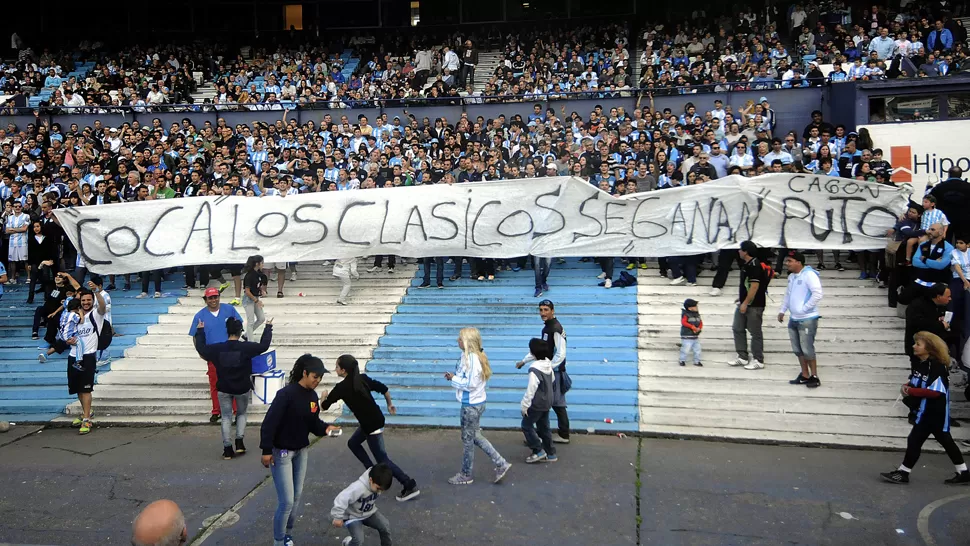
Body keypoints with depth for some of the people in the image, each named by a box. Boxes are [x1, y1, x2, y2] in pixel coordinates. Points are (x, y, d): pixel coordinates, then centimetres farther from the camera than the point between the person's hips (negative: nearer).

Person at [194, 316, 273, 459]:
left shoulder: (217, 348, -10)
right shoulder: (246, 347, -16)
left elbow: (200, 347, 7)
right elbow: (264, 345, -6)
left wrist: (200, 330, 20)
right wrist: (268, 327, 6)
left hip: (224, 389, 1)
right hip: (242, 388, -1)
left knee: (226, 418, 11)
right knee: (241, 414, 21)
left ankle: (227, 449, 7)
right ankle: (239, 443, 8)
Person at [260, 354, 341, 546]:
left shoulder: (313, 396, -1)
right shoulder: (286, 394, -24)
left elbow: (313, 422, 6)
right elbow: (270, 422, -23)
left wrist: (325, 428, -14)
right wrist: (266, 450, -22)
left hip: (301, 451, 7)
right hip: (281, 452, -7)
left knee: (297, 496, 15)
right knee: (287, 501, -4)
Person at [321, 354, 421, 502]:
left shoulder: (341, 387, -15)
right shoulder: (362, 378, 2)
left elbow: (324, 407, -2)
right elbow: (384, 389, 5)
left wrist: (324, 397, 22)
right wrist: (390, 405, 20)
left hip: (372, 425, -8)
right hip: (375, 420, 8)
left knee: (382, 459, 0)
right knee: (353, 443, 24)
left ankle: (410, 486, -3)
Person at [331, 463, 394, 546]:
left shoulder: (377, 485, -15)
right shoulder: (358, 487, -39)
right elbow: (342, 499, -39)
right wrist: (338, 517, -32)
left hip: (369, 513, 6)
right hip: (352, 516, -6)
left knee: (385, 526, -8)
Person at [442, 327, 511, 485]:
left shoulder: (471, 358, -24)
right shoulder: (474, 356, 6)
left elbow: (470, 383, -26)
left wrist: (453, 379, -14)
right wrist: (455, 377, -2)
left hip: (471, 405, -10)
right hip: (476, 402, 10)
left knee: (467, 439, 7)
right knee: (475, 436, 20)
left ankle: (466, 475, 24)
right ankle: (500, 464, 23)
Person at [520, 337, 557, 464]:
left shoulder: (535, 368, -26)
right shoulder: (548, 364, 1)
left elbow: (531, 389, -25)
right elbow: (552, 379, 17)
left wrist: (524, 405, -17)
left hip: (537, 403, -9)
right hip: (547, 401, 9)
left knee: (526, 425, 5)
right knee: (543, 427, 17)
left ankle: (538, 451, 5)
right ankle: (550, 453, 22)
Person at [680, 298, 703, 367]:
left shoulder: (697, 314, 10)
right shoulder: (686, 315, -11)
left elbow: (701, 323, 10)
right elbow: (683, 322, -23)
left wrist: (699, 328, -11)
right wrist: (692, 327, -27)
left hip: (696, 336, 7)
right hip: (687, 336, -7)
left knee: (697, 349, 9)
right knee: (686, 349, -7)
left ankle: (697, 361, 21)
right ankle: (682, 361, 9)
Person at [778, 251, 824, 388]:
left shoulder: (809, 274, -15)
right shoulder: (791, 276, 12)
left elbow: (817, 294, -23)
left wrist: (804, 308, -19)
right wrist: (782, 310, 15)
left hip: (807, 320, -9)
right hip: (794, 319, 9)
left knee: (807, 349, -3)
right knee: (797, 349, 13)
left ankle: (814, 377, 10)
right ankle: (804, 375, 24)